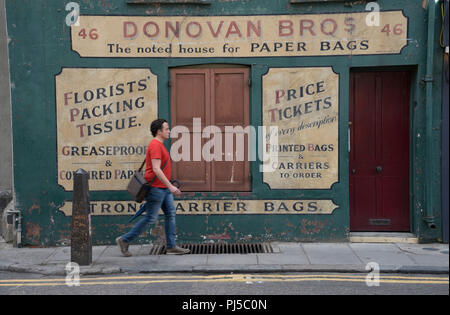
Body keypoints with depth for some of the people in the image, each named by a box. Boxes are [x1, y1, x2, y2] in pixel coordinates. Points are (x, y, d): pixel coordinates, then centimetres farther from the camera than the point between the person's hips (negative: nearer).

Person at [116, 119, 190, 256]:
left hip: (164, 188, 10)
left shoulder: (159, 145, 16)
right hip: (156, 188, -10)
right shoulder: (155, 146, -16)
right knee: (150, 218, -4)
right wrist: (170, 186, -25)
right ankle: (124, 240, 7)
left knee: (170, 214, 7)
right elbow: (156, 169, -24)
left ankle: (171, 247, 11)